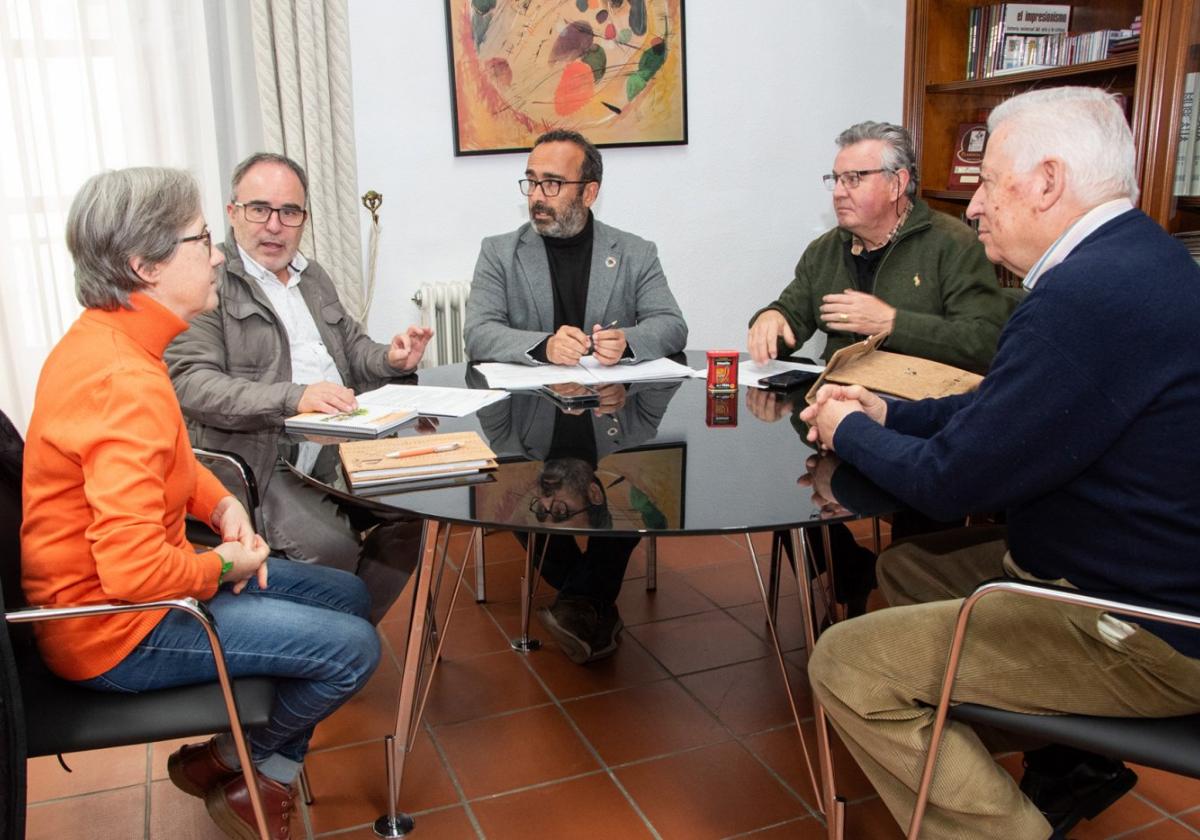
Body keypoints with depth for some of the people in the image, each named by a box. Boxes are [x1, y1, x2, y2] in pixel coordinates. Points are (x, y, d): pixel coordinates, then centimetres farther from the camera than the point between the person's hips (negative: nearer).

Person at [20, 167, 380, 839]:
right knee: (354, 648, -11)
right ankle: (230, 765, 16)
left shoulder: (105, 336, 2)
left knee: (349, 597, 11)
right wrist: (224, 566, -15)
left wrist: (223, 504, -1)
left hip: (127, 581, 10)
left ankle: (268, 770, 20)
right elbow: (135, 570, -34)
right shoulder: (124, 381, -30)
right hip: (115, 630, -10)